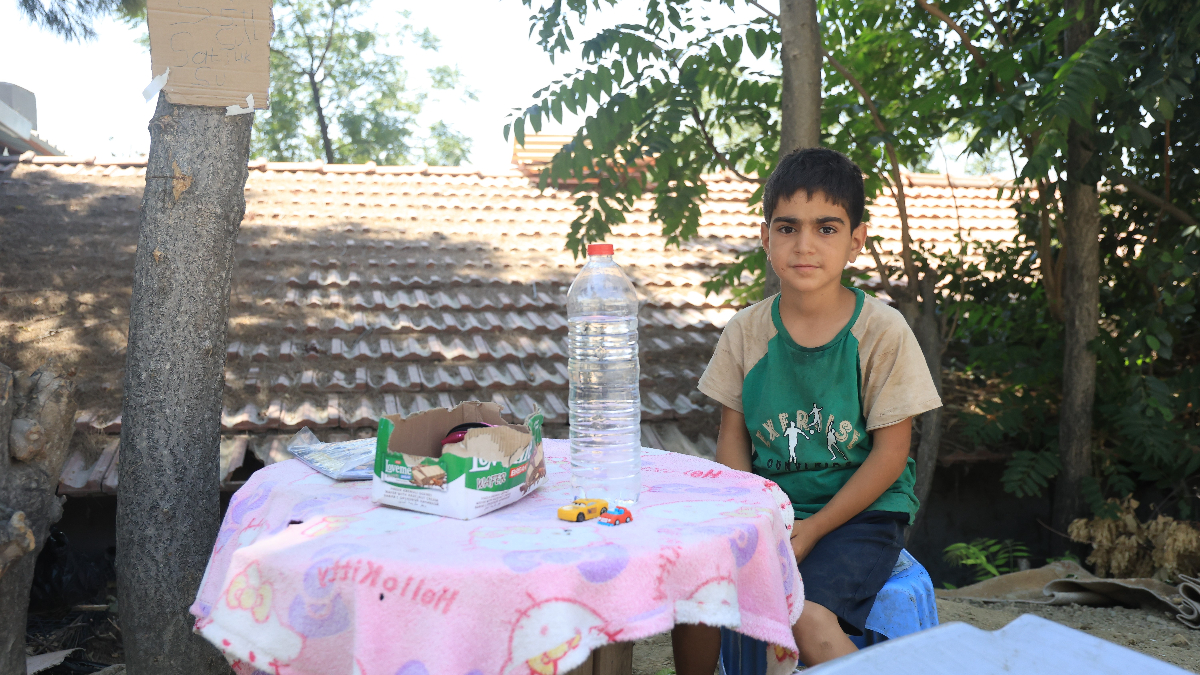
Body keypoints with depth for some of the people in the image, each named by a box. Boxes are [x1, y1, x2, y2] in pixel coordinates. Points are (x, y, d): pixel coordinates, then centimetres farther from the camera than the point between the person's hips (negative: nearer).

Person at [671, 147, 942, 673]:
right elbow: (733, 434, 6)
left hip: (859, 512, -3)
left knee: (808, 615, -29)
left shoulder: (882, 331, -8)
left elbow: (889, 454, -8)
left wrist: (811, 531, -13)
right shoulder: (747, 330, 2)